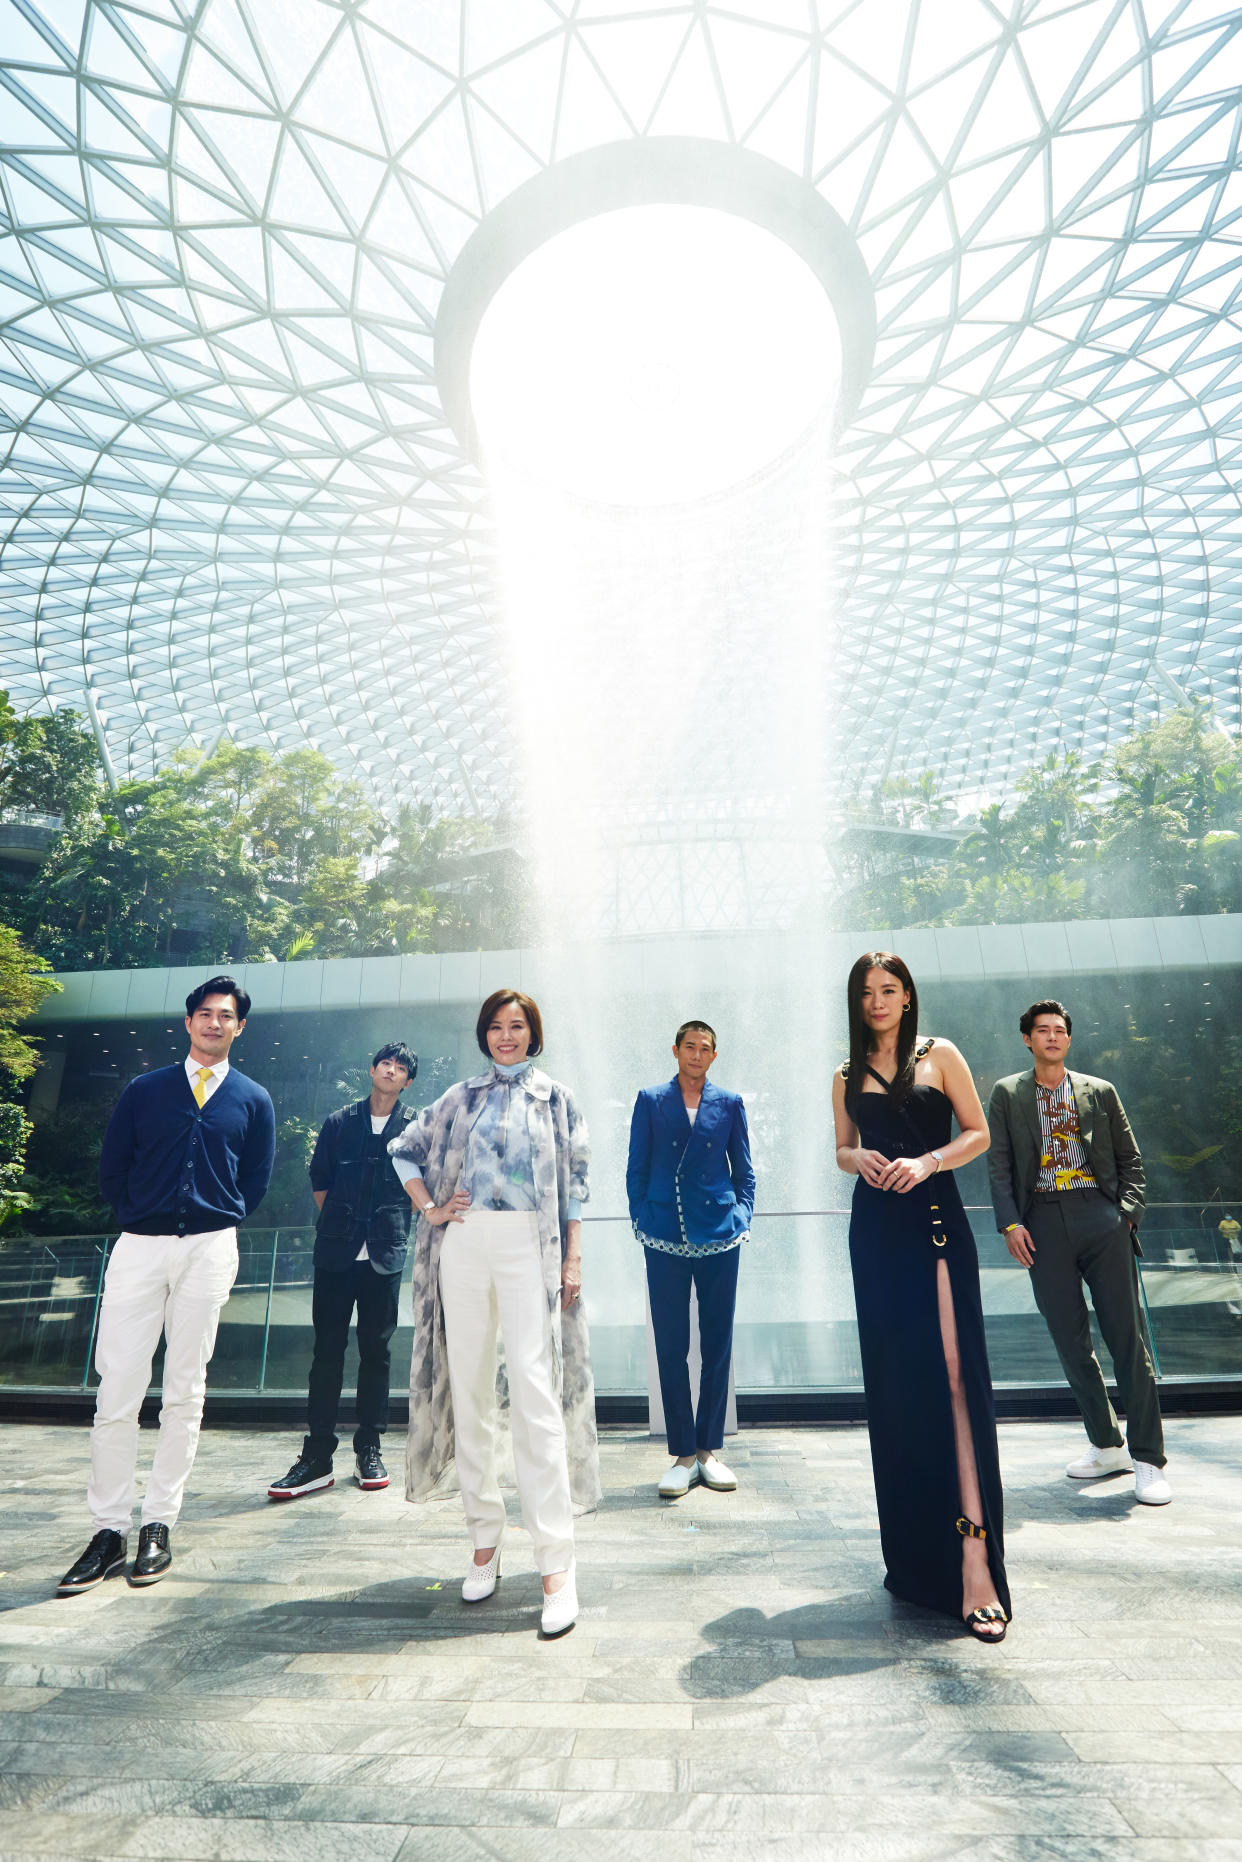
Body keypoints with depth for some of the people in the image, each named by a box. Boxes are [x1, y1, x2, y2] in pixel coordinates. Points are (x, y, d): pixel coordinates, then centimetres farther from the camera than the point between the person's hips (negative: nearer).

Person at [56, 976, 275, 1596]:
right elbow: (111, 1168, 11)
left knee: (184, 1393, 5)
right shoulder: (144, 1089, 9)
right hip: (138, 1247, 1)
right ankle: (109, 1531, 11)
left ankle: (159, 1525, 17)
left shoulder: (253, 1100, 9)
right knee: (117, 1393, -1)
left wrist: (217, 1224, 7)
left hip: (209, 1251, 0)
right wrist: (139, 1218, 7)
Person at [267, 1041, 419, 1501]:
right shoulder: (338, 1123, 8)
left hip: (385, 1254, 0)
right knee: (327, 1349, 2)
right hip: (336, 1253, 1)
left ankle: (369, 1450, 18)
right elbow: (319, 1180, 14)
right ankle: (317, 1456, 10)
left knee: (376, 1350, 6)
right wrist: (338, 1225, 10)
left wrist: (395, 1226, 7)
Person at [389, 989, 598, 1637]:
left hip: (527, 1248, -2)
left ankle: (556, 1560, -6)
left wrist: (572, 1260, 0)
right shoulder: (461, 1097, 12)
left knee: (535, 1391, -11)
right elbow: (404, 1149, 21)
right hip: (463, 1247, 3)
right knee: (469, 1391, 7)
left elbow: (575, 1183, 6)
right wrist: (428, 1209, 8)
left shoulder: (556, 1099, 9)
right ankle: (485, 1537, 22)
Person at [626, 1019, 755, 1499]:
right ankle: (683, 1455, 16)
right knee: (671, 1349, 3)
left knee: (717, 1347, 8)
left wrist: (741, 1220, 2)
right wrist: (642, 1223, 1)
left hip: (719, 1239, 1)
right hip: (665, 1241, -1)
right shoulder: (651, 1101, 5)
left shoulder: (729, 1104, 8)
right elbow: (636, 1169, 7)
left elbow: (744, 1171, 12)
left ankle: (708, 1450, 23)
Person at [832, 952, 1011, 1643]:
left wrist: (928, 1162, -13)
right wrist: (860, 1159, -5)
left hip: (936, 1222, -3)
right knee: (893, 1379, 6)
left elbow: (978, 1133, 2)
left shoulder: (940, 1055, 3)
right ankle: (916, 1547, 21)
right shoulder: (848, 1076, 13)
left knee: (953, 1371, -12)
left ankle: (972, 1548, -9)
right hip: (876, 1230, 3)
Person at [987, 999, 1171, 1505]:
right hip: (1044, 1222, 1)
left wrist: (1128, 1213, -2)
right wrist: (1010, 1223, -4)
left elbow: (1130, 1159, 13)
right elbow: (998, 1164, 5)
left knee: (1126, 1336, -1)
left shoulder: (1101, 1092, 12)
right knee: (1069, 1339, 6)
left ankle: (1147, 1459, 9)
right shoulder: (1006, 1094, 9)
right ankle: (1105, 1444, 22)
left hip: (1101, 1217, 0)